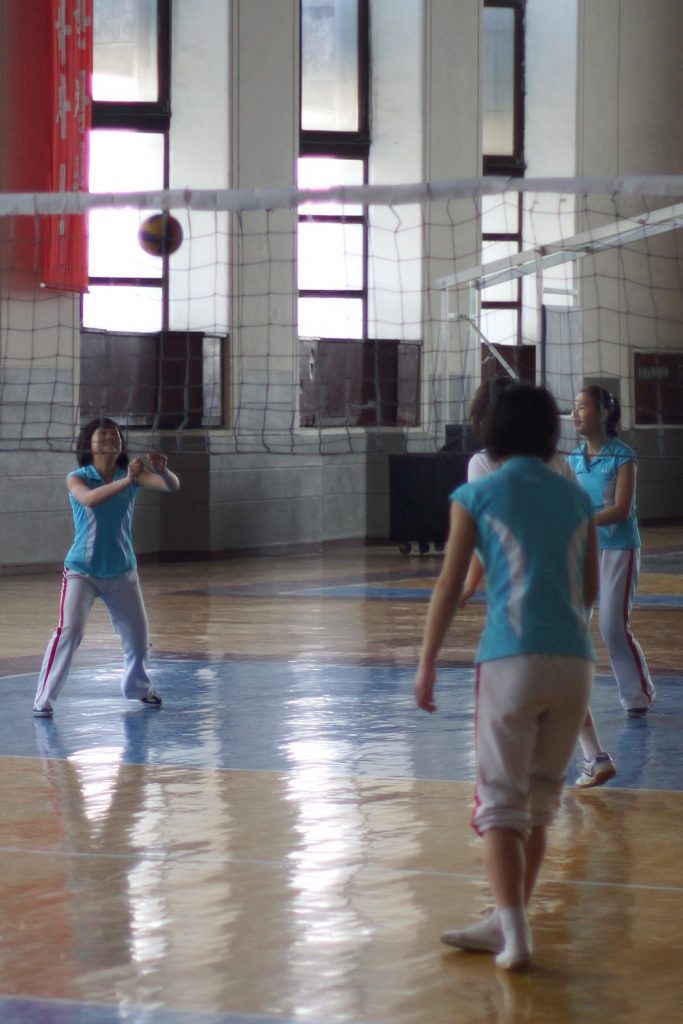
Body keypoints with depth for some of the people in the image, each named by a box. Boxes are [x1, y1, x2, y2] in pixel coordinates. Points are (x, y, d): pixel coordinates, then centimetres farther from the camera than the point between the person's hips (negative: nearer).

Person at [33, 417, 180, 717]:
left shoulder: (133, 474, -6)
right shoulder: (77, 478, -14)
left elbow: (172, 485, -18)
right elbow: (89, 499, -36)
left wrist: (162, 470, -41)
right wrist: (126, 481, -48)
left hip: (121, 571, 4)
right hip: (81, 570, -4)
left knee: (138, 634, 14)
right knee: (69, 631, -19)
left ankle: (138, 686, 40)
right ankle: (44, 699, -15)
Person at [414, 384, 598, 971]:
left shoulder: (477, 497, 2)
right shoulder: (576, 499, 12)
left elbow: (450, 586, -1)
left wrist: (427, 664, 5)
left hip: (512, 659, -4)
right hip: (575, 661, 4)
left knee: (501, 801, 1)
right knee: (541, 800, 15)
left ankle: (515, 933, -11)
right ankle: (507, 925, 22)